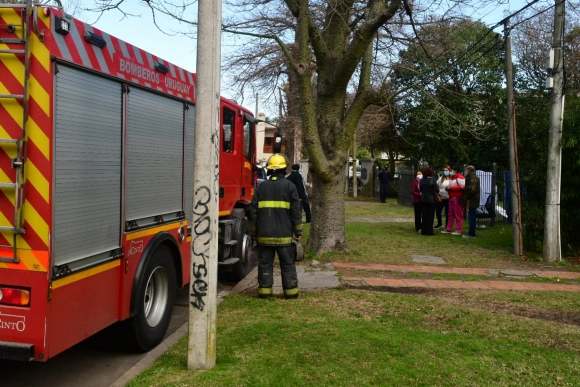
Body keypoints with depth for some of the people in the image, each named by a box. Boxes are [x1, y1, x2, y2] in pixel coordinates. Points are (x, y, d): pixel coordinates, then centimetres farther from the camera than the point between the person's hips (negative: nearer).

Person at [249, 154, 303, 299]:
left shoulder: (261, 187, 6)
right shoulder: (289, 186, -2)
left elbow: (253, 211, 8)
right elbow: (296, 211, -3)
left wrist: (253, 232, 15)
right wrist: (298, 231, 5)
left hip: (264, 234, 2)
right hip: (283, 235, -2)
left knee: (265, 262, 8)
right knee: (287, 263, 6)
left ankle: (264, 289, 8)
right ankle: (291, 290, 9)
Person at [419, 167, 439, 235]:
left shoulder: (421, 181, 1)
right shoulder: (432, 180, -12)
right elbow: (437, 190, -10)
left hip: (423, 200, 4)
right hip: (431, 200, -4)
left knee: (424, 215, 11)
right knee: (430, 216, 2)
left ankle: (423, 231, 14)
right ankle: (429, 231, 2)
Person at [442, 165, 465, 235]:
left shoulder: (460, 177, -9)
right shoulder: (452, 178, 22)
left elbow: (462, 187, -21)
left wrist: (451, 187, -19)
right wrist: (448, 188, 9)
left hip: (457, 198, -10)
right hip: (451, 198, 10)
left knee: (458, 215, -7)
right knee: (451, 214, 12)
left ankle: (459, 230, -4)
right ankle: (448, 229, 16)